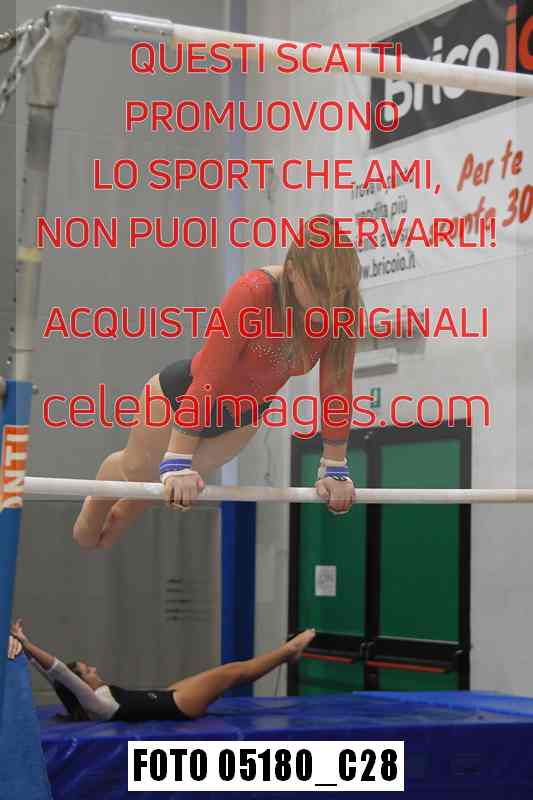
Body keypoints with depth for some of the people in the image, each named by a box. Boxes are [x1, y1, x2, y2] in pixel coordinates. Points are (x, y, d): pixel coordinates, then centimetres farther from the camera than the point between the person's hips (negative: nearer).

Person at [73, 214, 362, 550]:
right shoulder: (254, 291, -38)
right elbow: (208, 376, -38)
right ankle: (94, 512, 55)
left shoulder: (343, 308, -23)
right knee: (137, 469, 20)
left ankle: (122, 515, 58)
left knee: (185, 478, 25)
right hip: (184, 392, -4)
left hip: (244, 415, 5)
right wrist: (177, 462, -38)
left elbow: (337, 388, -15)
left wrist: (334, 468, -11)